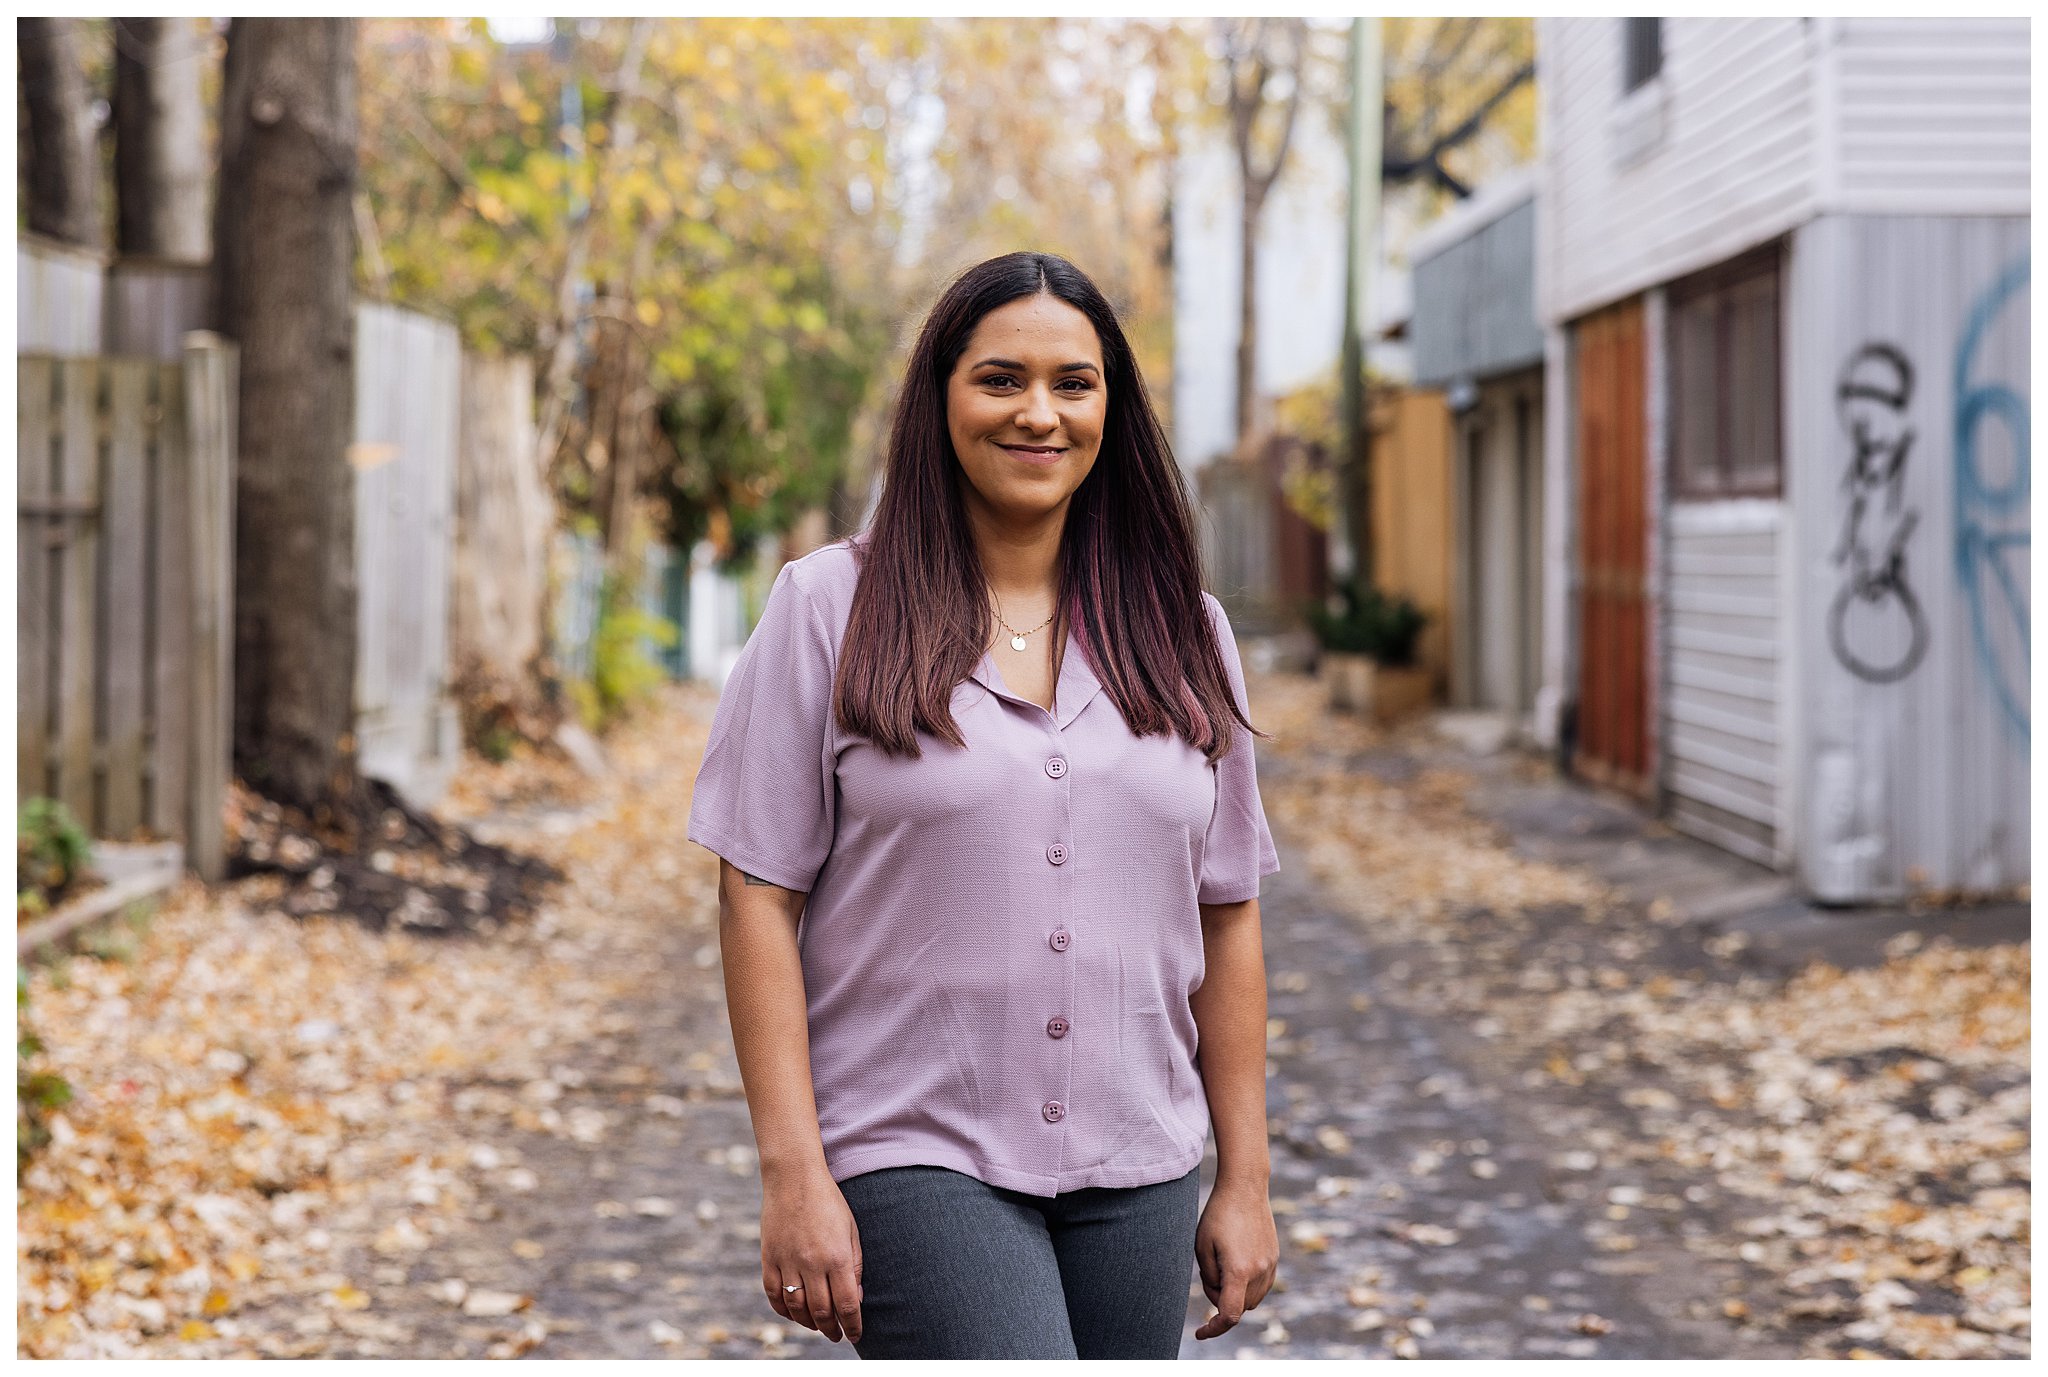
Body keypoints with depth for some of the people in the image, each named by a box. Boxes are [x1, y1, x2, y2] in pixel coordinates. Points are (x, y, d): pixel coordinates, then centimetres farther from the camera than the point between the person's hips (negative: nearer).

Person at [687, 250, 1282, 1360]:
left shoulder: (1179, 633, 8)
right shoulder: (829, 609, -2)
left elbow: (1226, 915, 10)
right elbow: (759, 897, -4)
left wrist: (1245, 1178, 9)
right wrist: (793, 1173, -10)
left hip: (1134, 1171, 4)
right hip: (916, 1155, -4)